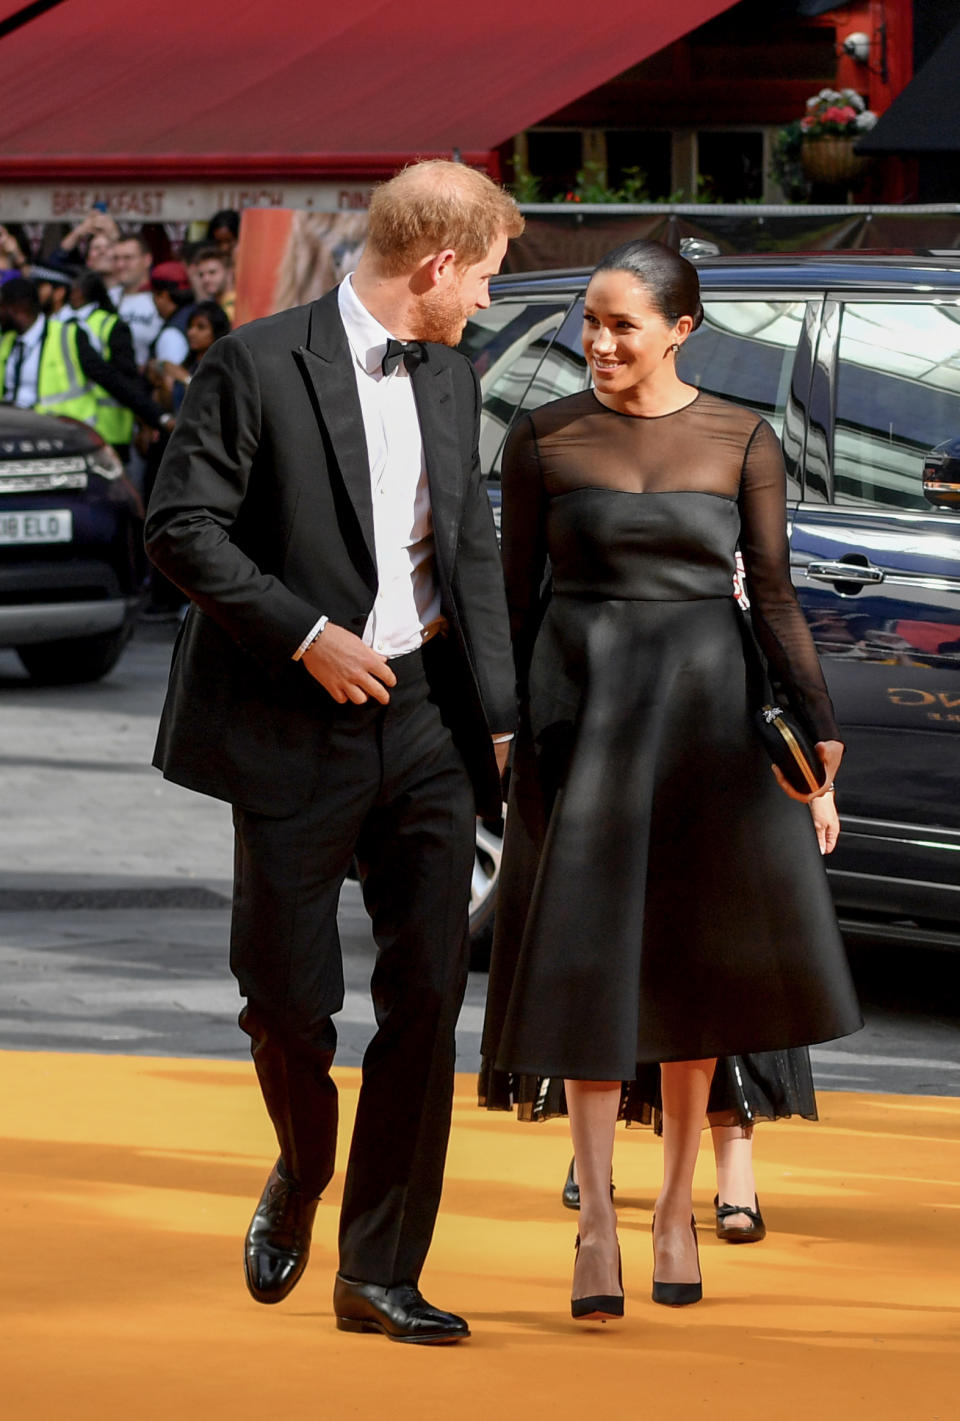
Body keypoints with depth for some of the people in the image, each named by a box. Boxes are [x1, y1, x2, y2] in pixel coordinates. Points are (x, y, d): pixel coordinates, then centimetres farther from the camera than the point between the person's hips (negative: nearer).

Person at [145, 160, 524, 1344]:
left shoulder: (450, 378, 11)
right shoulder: (258, 365, -10)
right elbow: (181, 527, -12)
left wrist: (501, 718, 10)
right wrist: (306, 636, -17)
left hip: (426, 719, 5)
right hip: (296, 728, -5)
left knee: (427, 998, 0)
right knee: (290, 998, 0)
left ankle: (378, 1275, 8)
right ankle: (301, 1172, 33)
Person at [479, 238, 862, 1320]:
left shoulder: (743, 442, 0)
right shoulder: (543, 439, 0)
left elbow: (772, 596, 3)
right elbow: (515, 593, 4)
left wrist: (820, 735, -1)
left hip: (701, 706, 1)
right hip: (581, 705, -1)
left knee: (689, 965, 5)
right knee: (591, 966, -3)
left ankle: (676, 1210, 17)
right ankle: (596, 1222, 1)